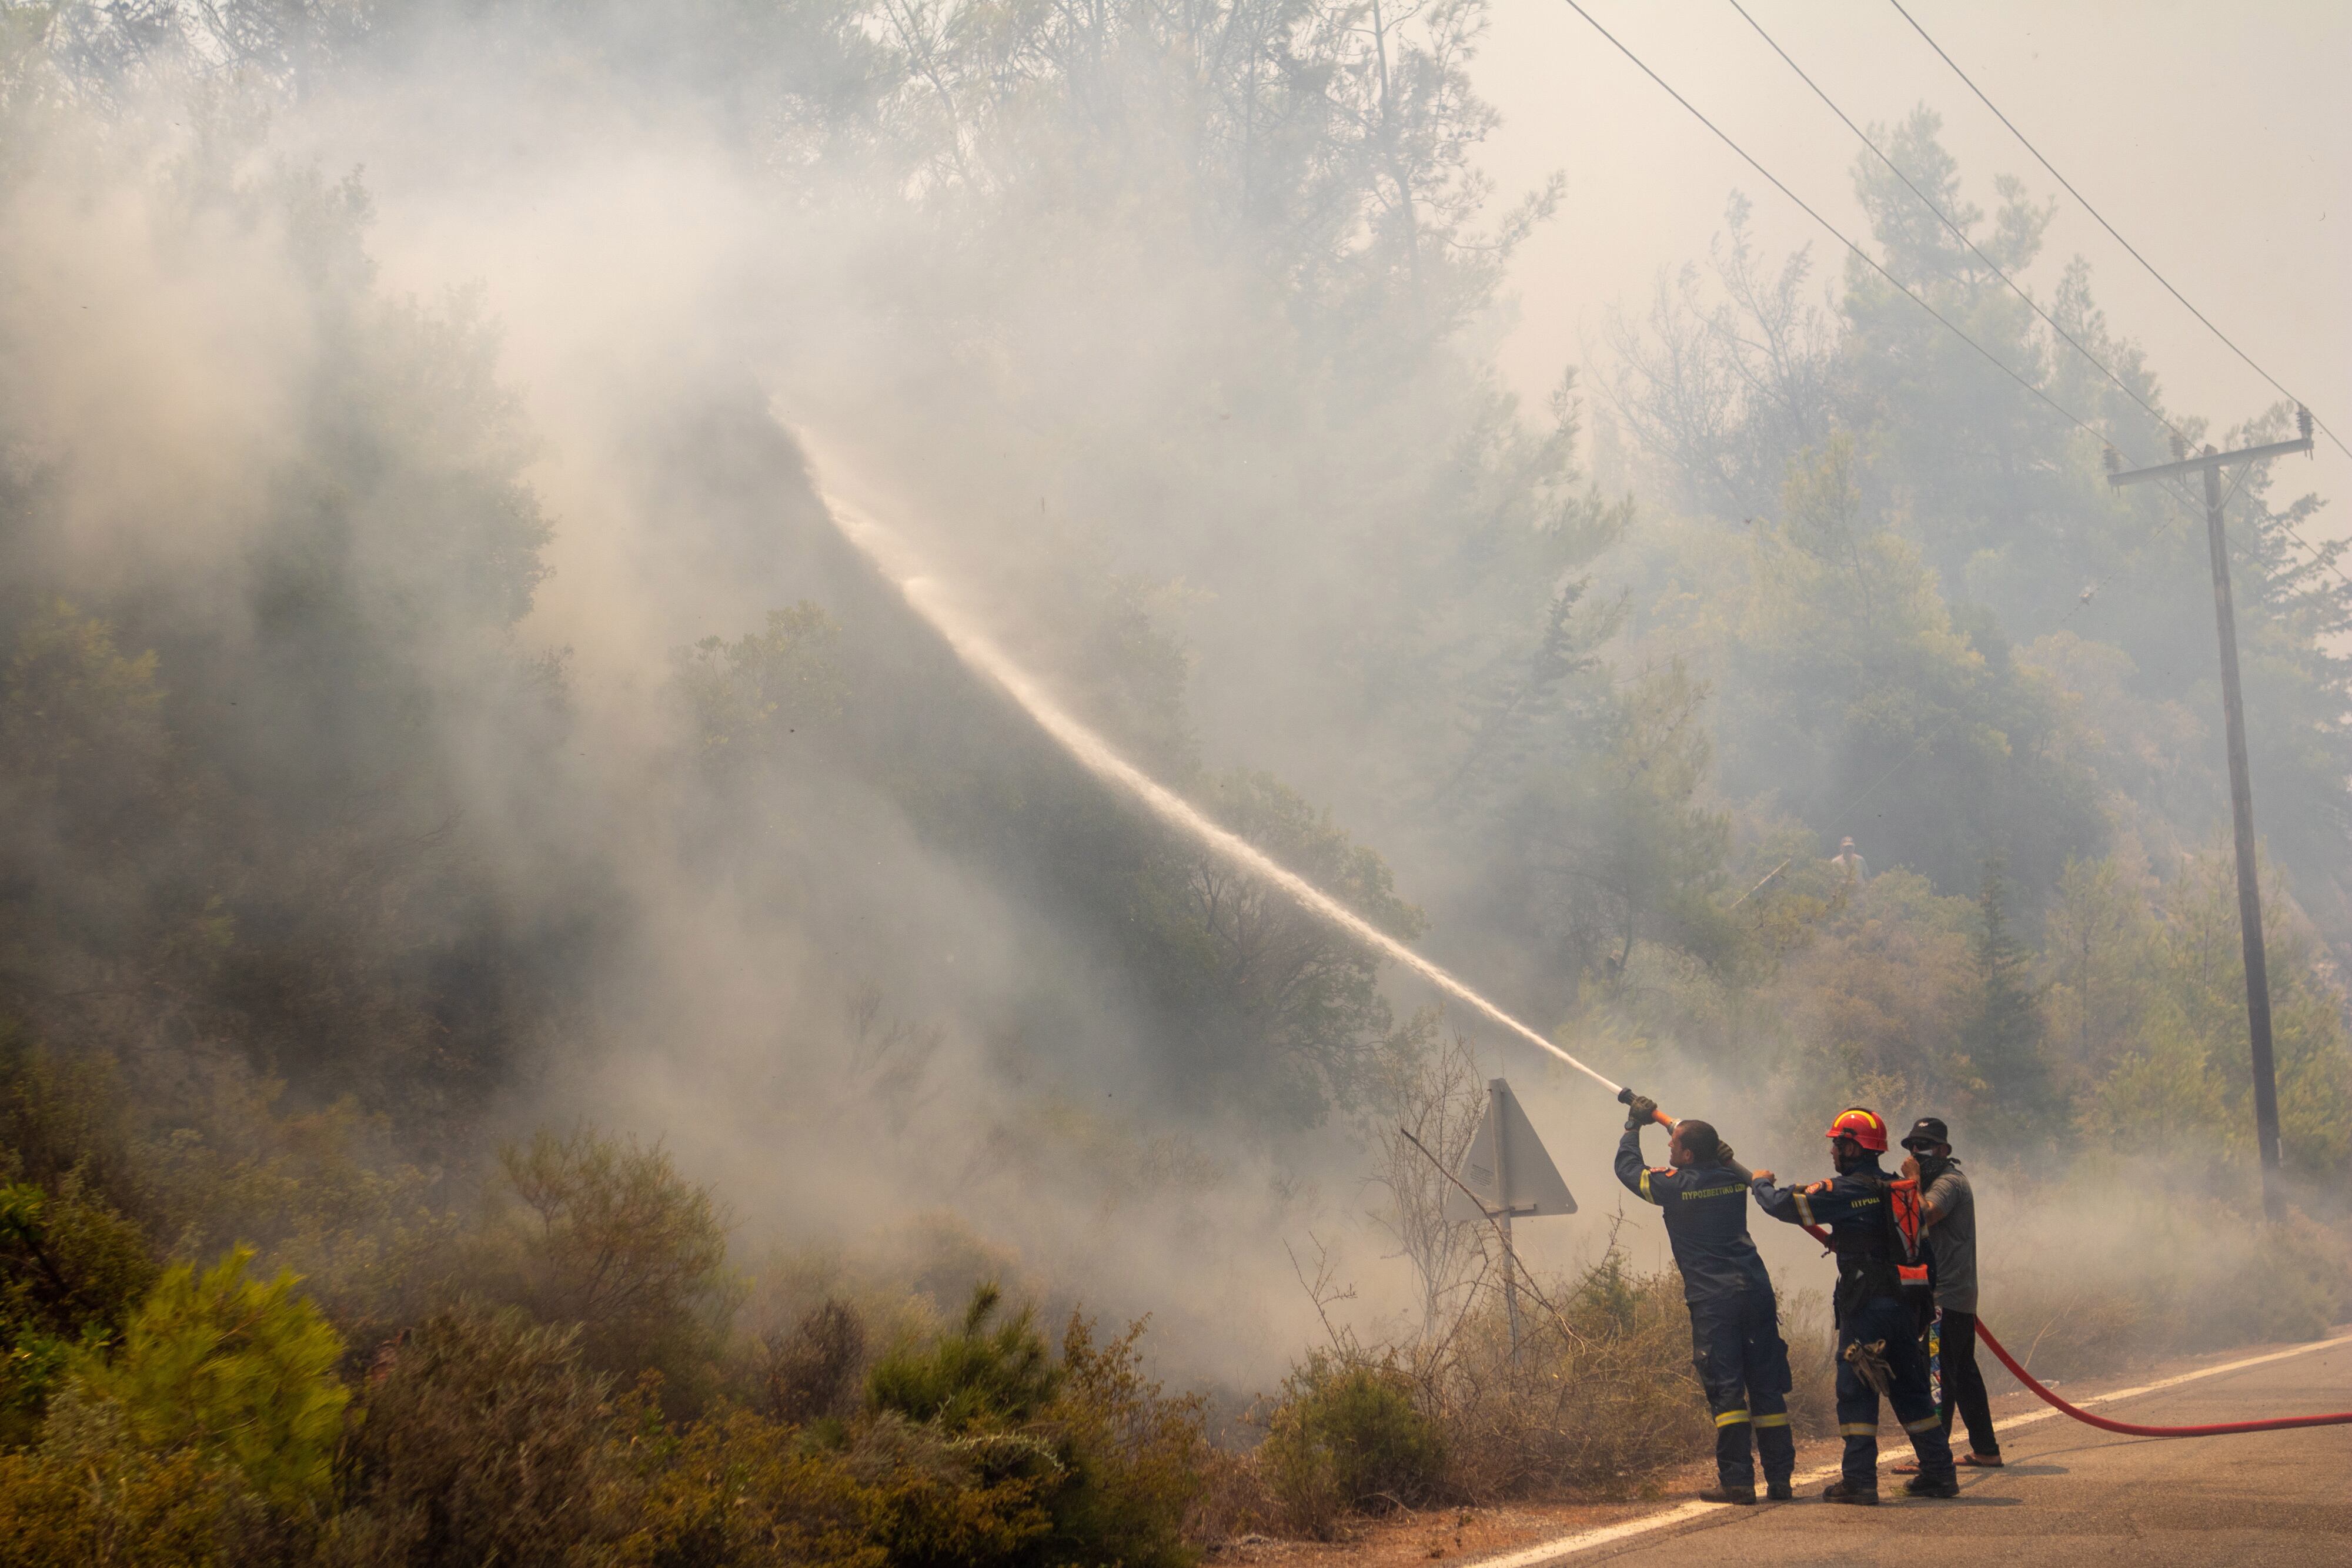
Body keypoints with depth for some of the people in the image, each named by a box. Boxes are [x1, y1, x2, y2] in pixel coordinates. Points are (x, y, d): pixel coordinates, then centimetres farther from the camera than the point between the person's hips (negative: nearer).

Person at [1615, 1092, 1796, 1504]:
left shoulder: (1676, 1185, -6)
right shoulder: (1733, 1176, 9)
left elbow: (1627, 1166, 11)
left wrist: (1635, 1124, 25)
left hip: (1712, 1299, -5)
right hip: (1755, 1288, 5)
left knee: (1725, 1388, -4)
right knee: (1767, 1385, 8)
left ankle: (1736, 1481, -8)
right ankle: (1780, 1479, 10)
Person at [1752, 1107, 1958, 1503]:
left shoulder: (1845, 1191, -13)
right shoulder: (1895, 1188, 11)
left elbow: (1784, 1205, -13)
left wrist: (1762, 1183, 10)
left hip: (1864, 1306, -7)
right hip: (1901, 1303, 7)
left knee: (1856, 1390, -2)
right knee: (1910, 1389, 14)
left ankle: (1860, 1480, -4)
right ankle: (1939, 1473, 17)